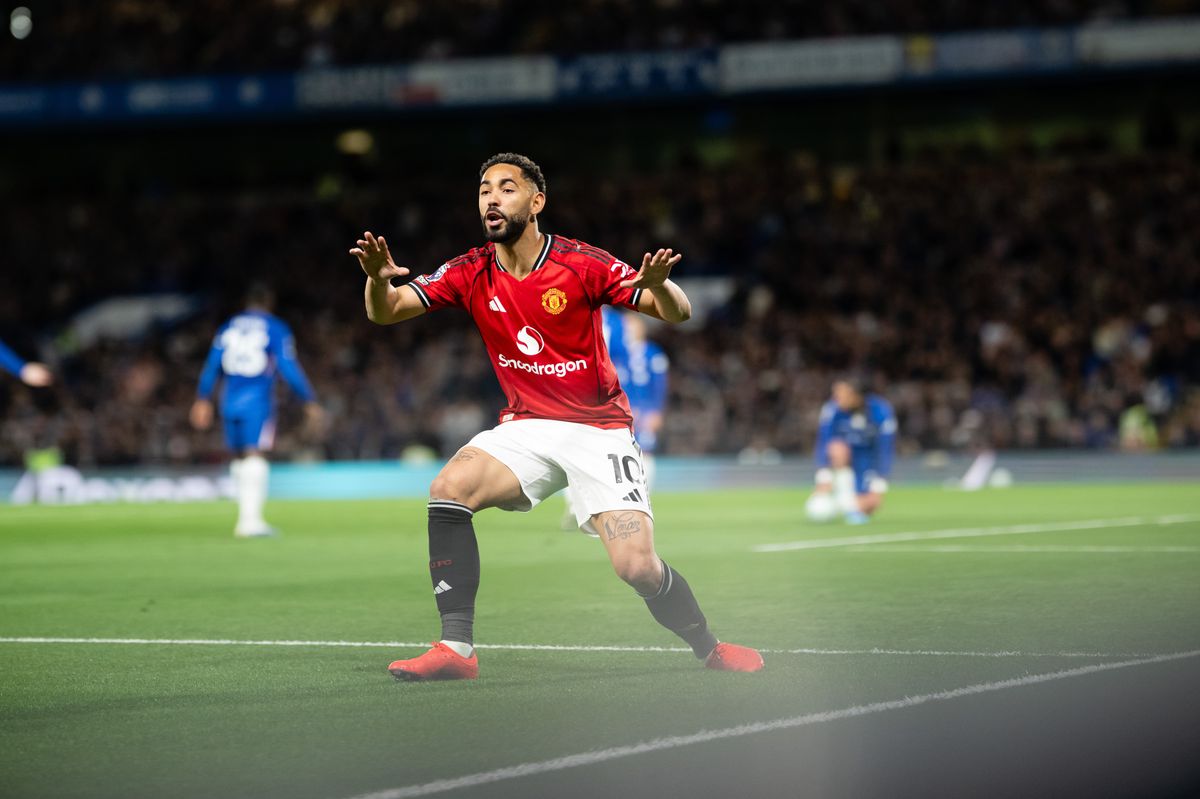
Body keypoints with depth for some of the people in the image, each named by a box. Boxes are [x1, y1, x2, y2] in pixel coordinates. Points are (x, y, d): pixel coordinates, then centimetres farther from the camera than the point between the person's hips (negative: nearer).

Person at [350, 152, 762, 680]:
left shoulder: (581, 265, -12)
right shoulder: (472, 274, -2)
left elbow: (677, 314, -12)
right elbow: (385, 311, -6)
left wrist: (659, 286, -35)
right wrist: (378, 279, -30)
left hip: (598, 432, -3)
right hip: (527, 429, 3)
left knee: (637, 567, -16)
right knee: (449, 489, -24)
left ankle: (710, 649, 13)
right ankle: (456, 649, -20)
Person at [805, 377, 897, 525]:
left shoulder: (881, 411, -25)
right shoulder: (833, 409, -24)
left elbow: (885, 451, -23)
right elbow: (823, 444, -25)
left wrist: (878, 489, -26)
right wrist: (823, 481, -33)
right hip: (845, 457, 0)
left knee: (872, 503, -22)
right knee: (838, 447, -37)